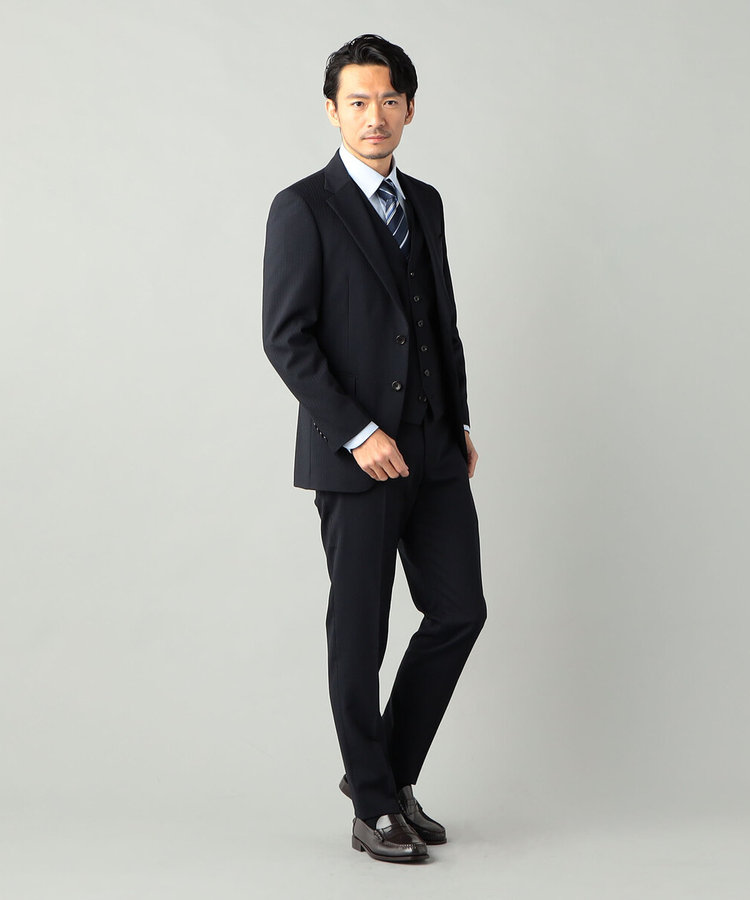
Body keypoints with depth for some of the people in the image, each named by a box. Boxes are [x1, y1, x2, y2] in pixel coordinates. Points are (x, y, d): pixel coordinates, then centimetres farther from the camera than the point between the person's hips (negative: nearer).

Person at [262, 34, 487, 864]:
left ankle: (392, 770, 23)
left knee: (459, 611, 6)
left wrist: (461, 423, 13)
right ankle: (374, 805, 16)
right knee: (359, 632, 3)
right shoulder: (303, 209, -7)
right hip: (354, 456, -6)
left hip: (433, 451, 7)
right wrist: (358, 434, -17)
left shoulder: (424, 202, 14)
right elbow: (286, 337, -13)